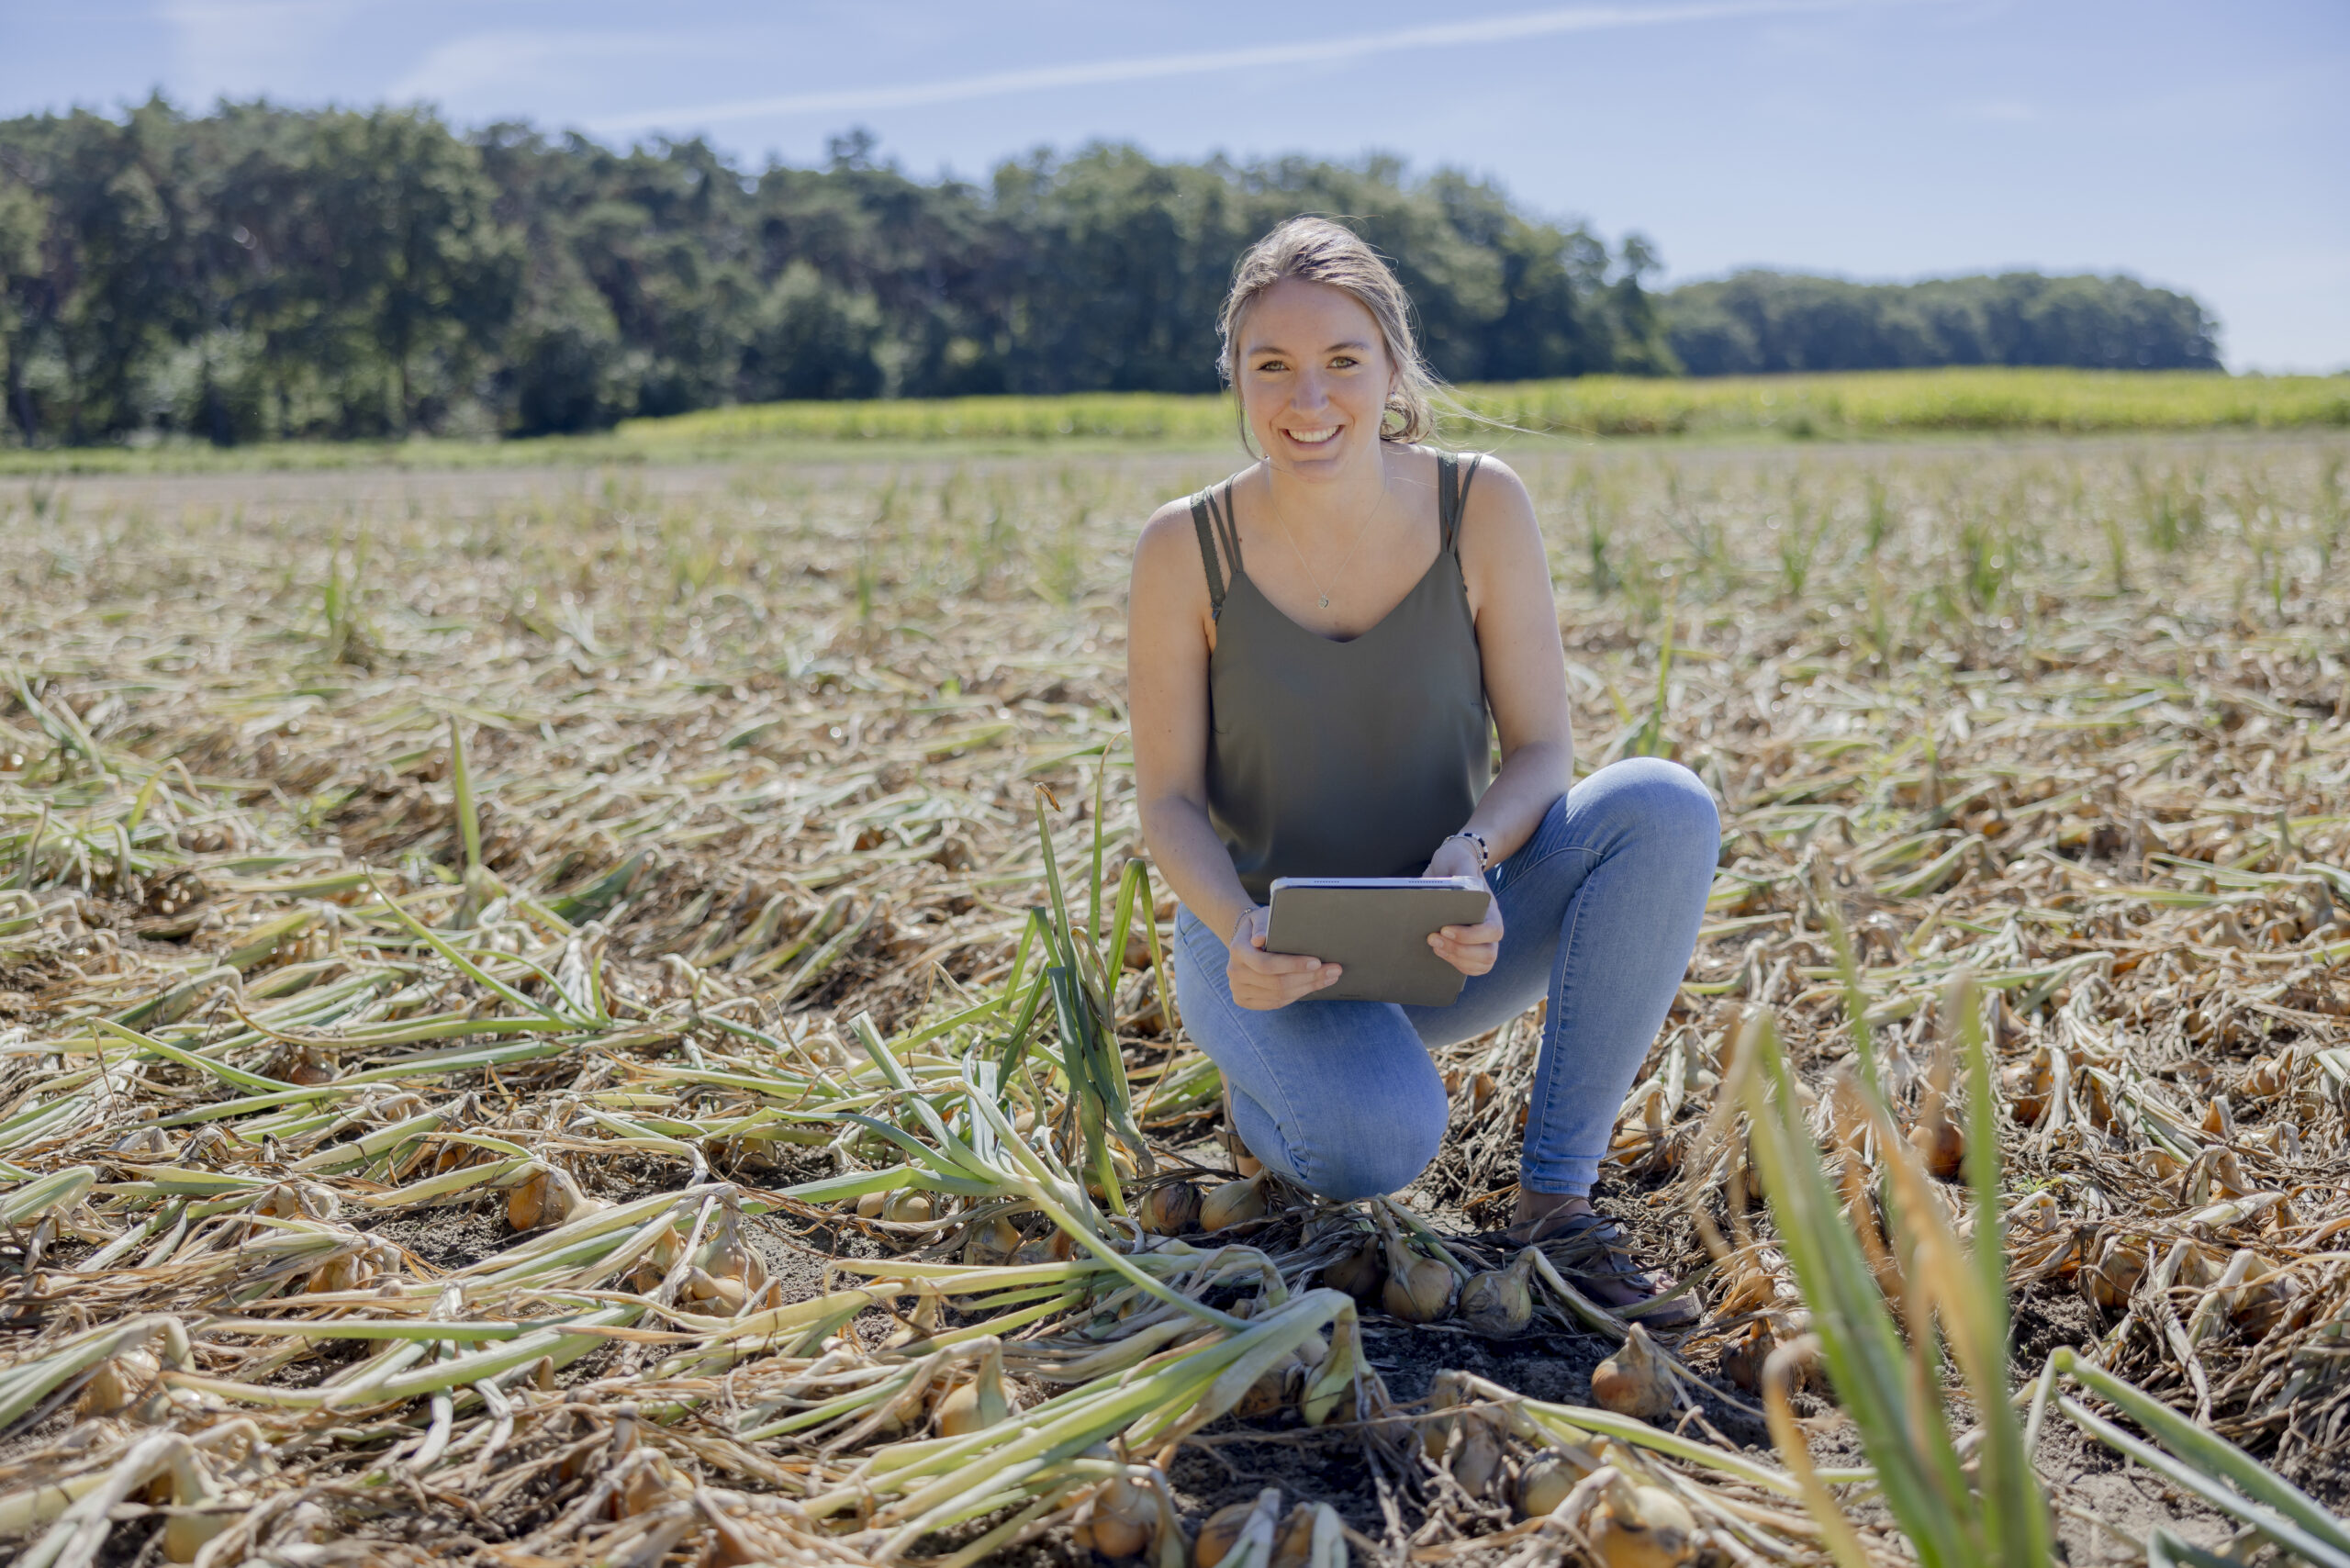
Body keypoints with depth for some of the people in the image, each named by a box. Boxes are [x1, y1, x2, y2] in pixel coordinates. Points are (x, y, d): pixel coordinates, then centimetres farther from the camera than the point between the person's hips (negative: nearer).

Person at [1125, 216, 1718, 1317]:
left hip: (1448, 940, 3)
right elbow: (1169, 800, -7)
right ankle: (1267, 1090, 6)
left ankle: (1556, 1195, -16)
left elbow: (1541, 748, -6)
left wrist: (1473, 856, -28)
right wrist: (1242, 933, -27)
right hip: (1267, 950, -2)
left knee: (1666, 806, -24)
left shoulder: (1482, 507, -10)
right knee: (1380, 1143, -34)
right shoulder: (1185, 551, -13)